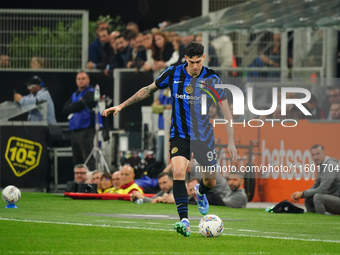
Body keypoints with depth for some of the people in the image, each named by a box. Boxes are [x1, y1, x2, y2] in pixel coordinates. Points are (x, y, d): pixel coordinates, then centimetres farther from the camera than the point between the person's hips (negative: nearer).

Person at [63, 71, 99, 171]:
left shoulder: (90, 93, -3)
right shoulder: (74, 95, 20)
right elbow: (66, 109, 9)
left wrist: (73, 107, 5)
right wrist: (78, 103, -3)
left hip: (86, 130, -8)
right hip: (75, 131, 8)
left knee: (88, 159, -13)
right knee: (77, 160, 8)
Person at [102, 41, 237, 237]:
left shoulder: (212, 78, -10)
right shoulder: (173, 74, -8)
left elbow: (226, 110, -5)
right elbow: (149, 90, 7)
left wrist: (231, 141, -9)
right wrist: (121, 106, 5)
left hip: (204, 135, 0)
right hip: (179, 133, 0)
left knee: (211, 181, 7)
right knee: (178, 172, -23)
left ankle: (201, 192, 46)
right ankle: (184, 221, -28)